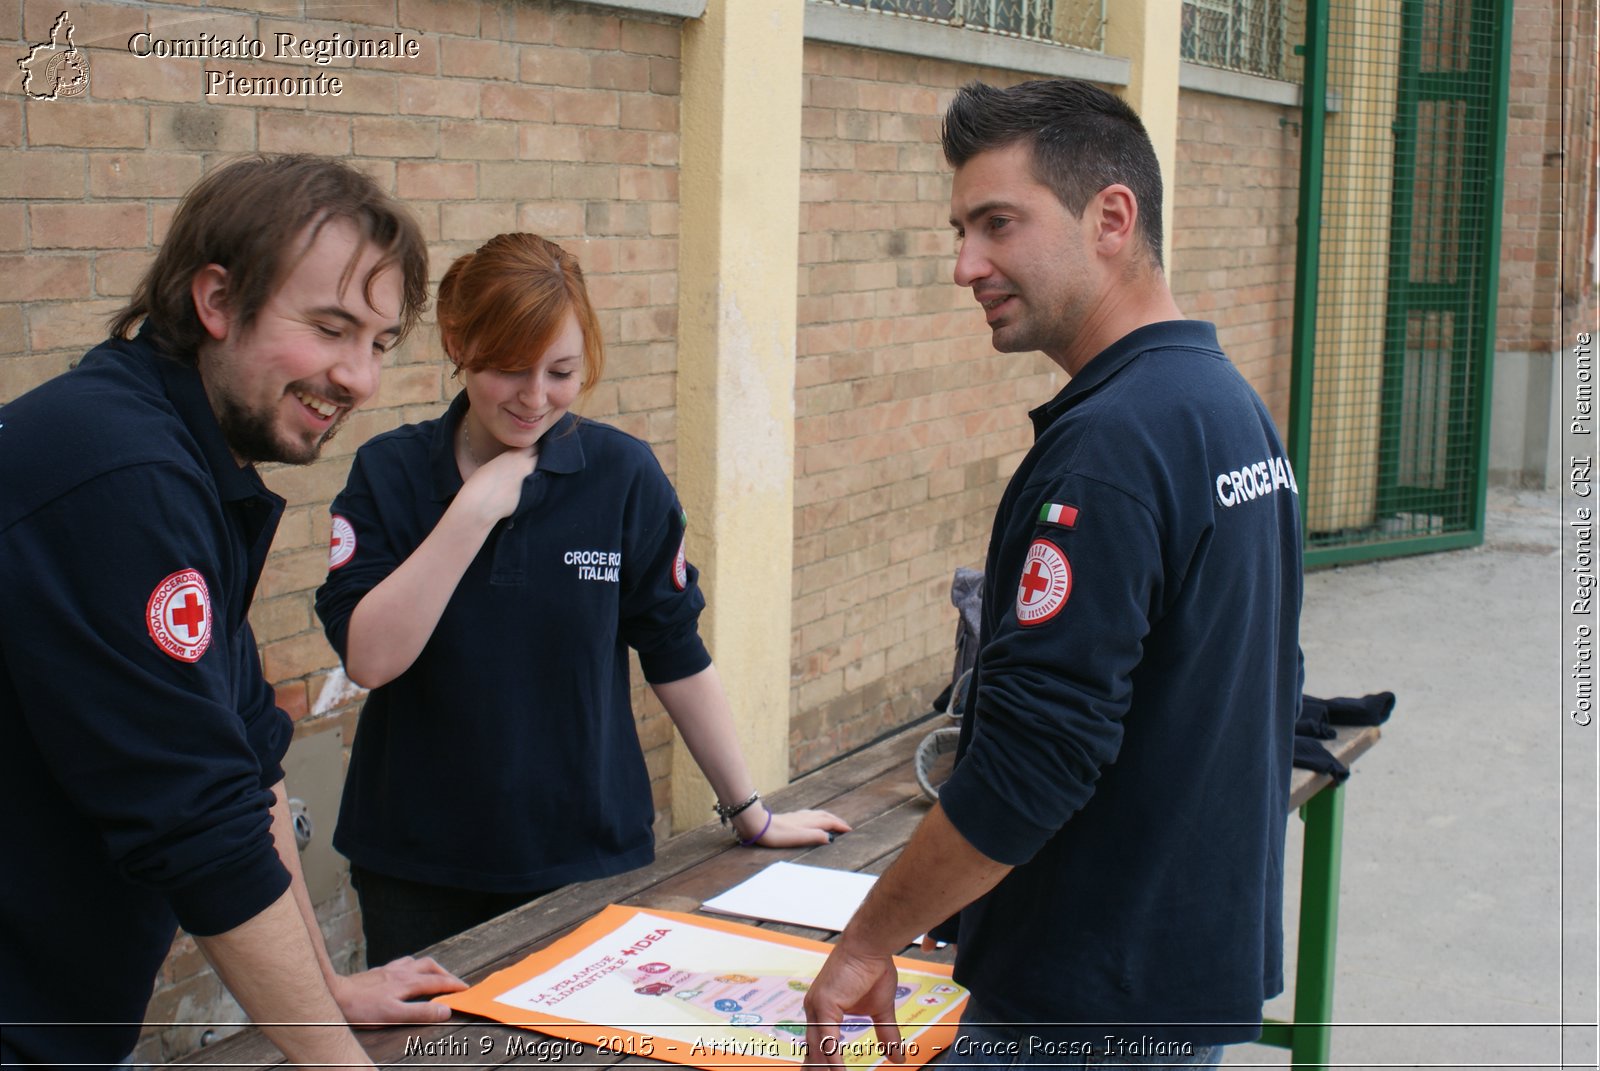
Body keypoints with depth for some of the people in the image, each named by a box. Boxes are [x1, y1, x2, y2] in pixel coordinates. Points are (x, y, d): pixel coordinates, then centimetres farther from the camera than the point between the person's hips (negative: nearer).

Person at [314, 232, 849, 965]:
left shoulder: (622, 474, -6)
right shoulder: (388, 473, -4)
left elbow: (678, 659, 1)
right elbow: (369, 659, -16)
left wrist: (750, 815, 5)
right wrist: (475, 511, -20)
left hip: (590, 859, 0)